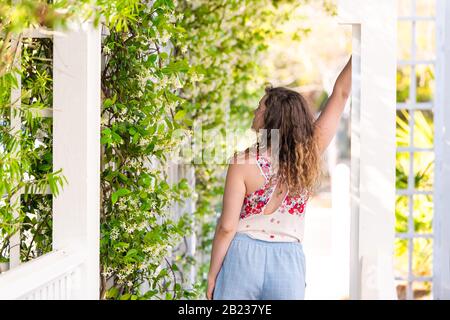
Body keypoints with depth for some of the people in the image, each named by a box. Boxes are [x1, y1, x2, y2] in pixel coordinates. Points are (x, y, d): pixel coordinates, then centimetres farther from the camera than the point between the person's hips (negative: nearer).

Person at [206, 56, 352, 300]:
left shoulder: (243, 163, -10)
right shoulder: (309, 156, -3)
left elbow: (227, 227, -10)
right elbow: (340, 94, 4)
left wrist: (212, 275, -1)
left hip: (243, 255, -2)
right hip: (289, 259, 2)